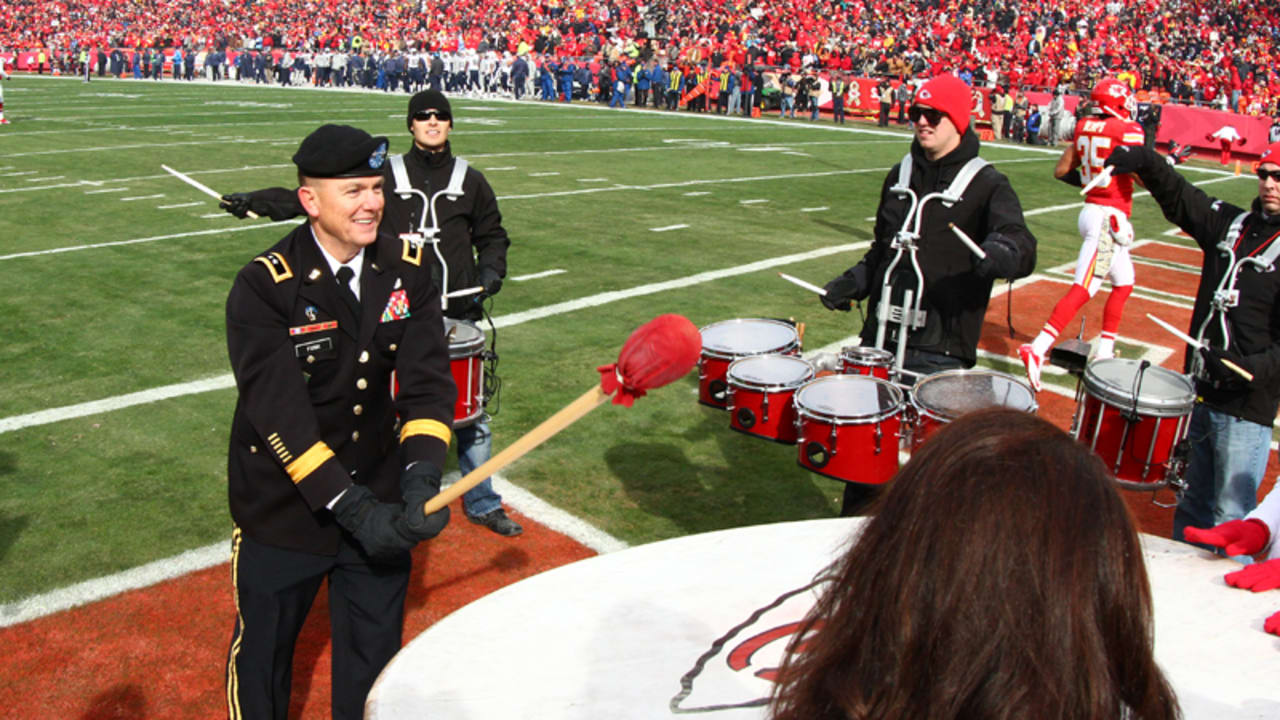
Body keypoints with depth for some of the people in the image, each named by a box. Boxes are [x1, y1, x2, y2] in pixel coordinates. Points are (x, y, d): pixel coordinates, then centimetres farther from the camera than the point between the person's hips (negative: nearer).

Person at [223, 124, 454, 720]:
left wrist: (420, 480, -26)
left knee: (374, 655, 16)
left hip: (379, 498, 3)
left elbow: (428, 380, -11)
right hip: (285, 509, -3)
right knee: (261, 652, 16)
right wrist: (352, 508, -29)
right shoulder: (263, 286, -17)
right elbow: (279, 412, -23)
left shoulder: (407, 271, -5)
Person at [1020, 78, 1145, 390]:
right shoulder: (1129, 131, -12)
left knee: (1124, 283, 20)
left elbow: (1061, 171, 12)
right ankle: (1037, 349, -20)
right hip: (1109, 217, -9)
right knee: (1082, 290, -12)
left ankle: (1104, 352, 24)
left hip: (1093, 210, 9)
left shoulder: (1084, 127, 9)